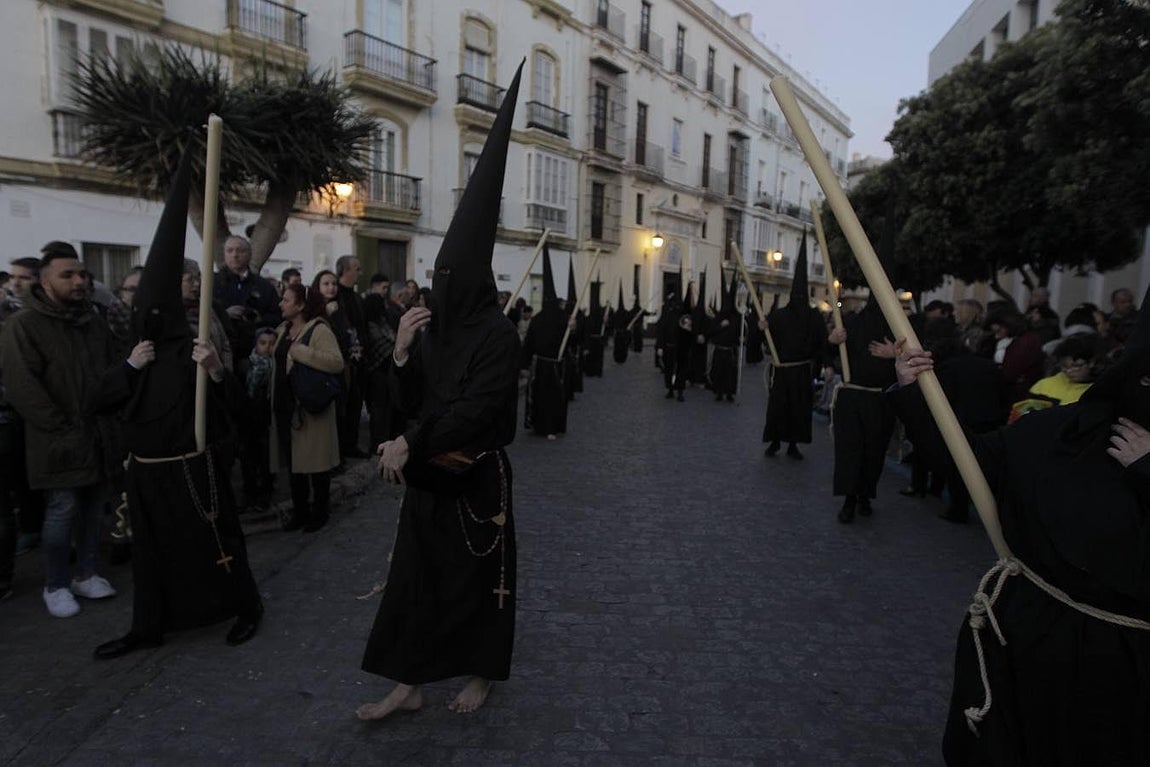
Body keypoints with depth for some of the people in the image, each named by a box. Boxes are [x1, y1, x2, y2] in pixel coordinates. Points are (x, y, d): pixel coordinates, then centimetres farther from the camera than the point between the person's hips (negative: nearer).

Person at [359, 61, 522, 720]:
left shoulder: (498, 333, -14)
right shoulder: (434, 329, 6)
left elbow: (478, 408, -22)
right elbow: (414, 402, 6)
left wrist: (410, 444, -22)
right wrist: (402, 355, -10)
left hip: (476, 476, -6)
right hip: (429, 473, 6)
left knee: (478, 575, 9)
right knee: (415, 573, 10)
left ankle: (482, 673, 30)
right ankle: (410, 684, 23)